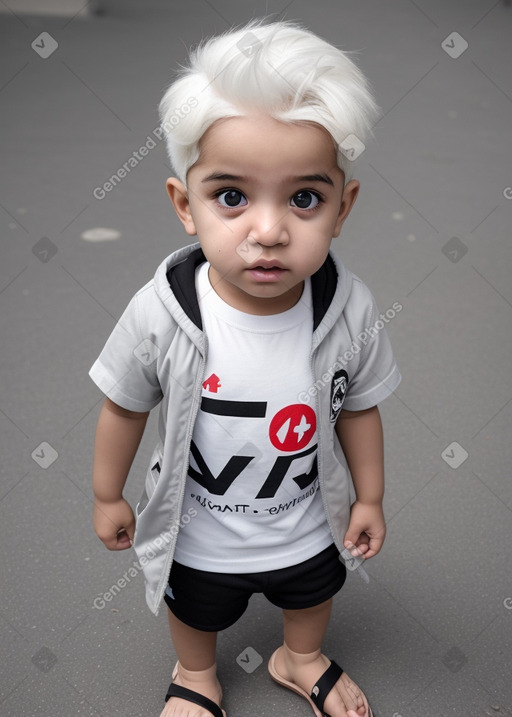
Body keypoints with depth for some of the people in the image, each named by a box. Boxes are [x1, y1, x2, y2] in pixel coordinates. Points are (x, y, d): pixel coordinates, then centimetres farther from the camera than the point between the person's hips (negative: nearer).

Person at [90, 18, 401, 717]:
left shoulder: (352, 312, -27)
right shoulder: (160, 315, -32)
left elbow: (359, 408, -10)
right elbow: (124, 408, -14)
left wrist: (369, 497, 2)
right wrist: (107, 497, -2)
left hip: (308, 525, 2)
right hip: (197, 535, -1)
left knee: (313, 595, 32)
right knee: (197, 612, 30)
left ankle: (301, 659, 68)